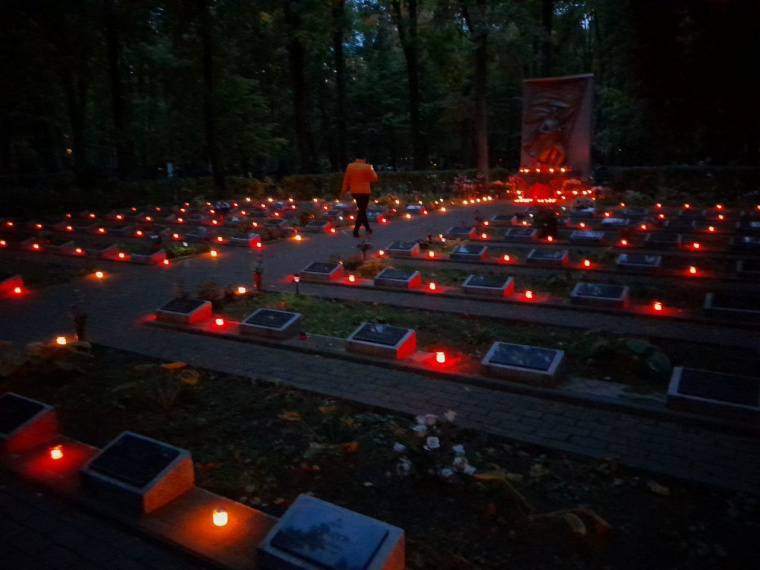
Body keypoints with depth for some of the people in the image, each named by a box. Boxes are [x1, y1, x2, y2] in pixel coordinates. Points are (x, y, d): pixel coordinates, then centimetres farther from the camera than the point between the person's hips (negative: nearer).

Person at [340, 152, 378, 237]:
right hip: (364, 192, -5)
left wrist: (343, 192, 8)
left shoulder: (349, 166, 2)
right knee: (362, 211, 1)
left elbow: (346, 180, 3)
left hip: (354, 192, 5)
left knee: (362, 209, 20)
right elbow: (374, 179, -1)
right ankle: (356, 231, -5)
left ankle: (368, 228, 25)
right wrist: (372, 170, 16)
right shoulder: (367, 167, -11)